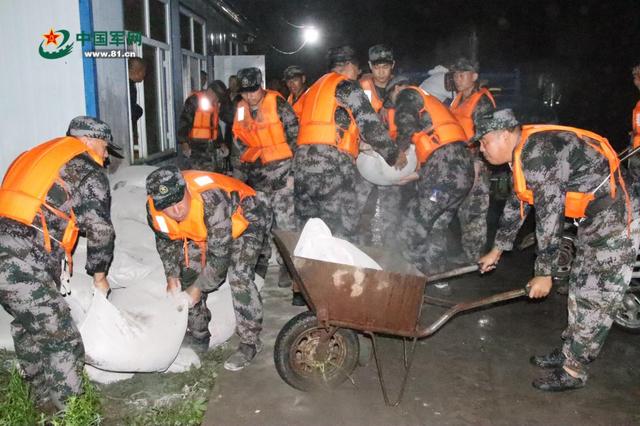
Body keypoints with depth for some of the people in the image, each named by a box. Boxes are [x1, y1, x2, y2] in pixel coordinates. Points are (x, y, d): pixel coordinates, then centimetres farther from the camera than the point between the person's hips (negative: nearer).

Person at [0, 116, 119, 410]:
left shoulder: (37, 155, 24)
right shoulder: (88, 171, 0)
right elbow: (100, 230, -3)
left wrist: (58, 263, 26)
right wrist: (99, 274, 13)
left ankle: (45, 401, 46)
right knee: (65, 343, 3)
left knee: (28, 327, 27)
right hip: (24, 268, -9)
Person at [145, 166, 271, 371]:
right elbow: (165, 241, 0)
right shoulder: (154, 208, -22)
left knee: (239, 277, -24)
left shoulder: (211, 200, -42)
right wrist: (172, 276, -8)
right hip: (206, 230, 7)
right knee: (188, 272, 4)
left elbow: (220, 254, -34)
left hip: (245, 220, -7)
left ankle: (250, 342, -8)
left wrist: (199, 288, -26)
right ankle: (198, 335, 22)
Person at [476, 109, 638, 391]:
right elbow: (517, 206, 17)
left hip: (617, 217, -10)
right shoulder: (524, 155, 7)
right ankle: (569, 352, 30)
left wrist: (544, 273, -17)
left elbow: (549, 216, -25)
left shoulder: (537, 154, -26)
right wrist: (497, 251, 23)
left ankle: (573, 371, 8)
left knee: (595, 299, -2)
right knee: (580, 291, 17)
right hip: (594, 217, 10)